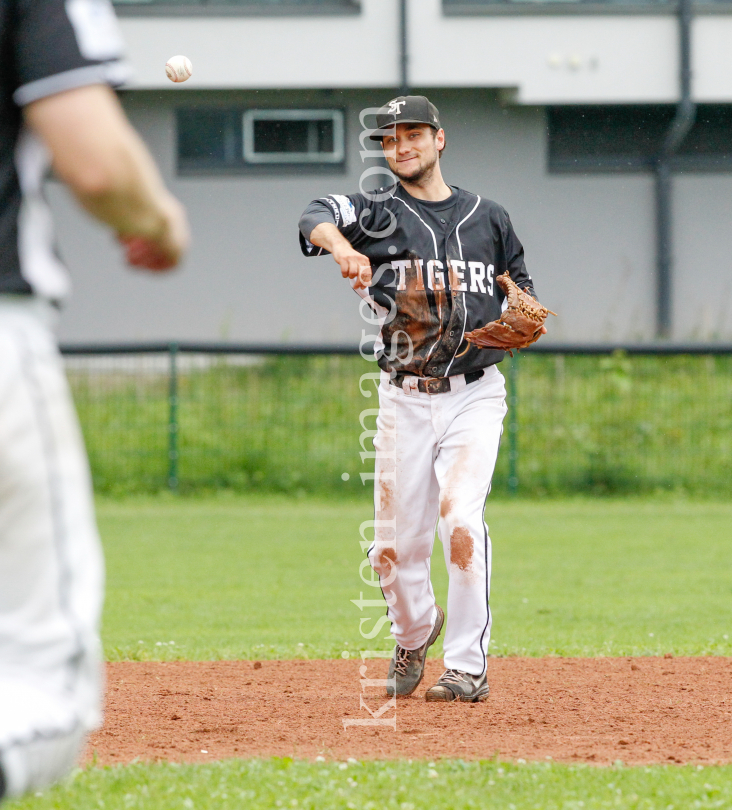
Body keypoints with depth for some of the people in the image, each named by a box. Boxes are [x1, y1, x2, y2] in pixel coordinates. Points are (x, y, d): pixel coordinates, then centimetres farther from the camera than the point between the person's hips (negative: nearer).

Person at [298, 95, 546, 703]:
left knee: (461, 517, -20)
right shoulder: (379, 213, 1)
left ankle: (468, 666, -13)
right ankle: (414, 631, 36)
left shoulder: (488, 219, 8)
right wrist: (341, 245, -43)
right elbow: (317, 218, -20)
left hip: (474, 396, -1)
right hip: (405, 401, 1)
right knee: (396, 544, 4)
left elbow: (521, 290, 19)